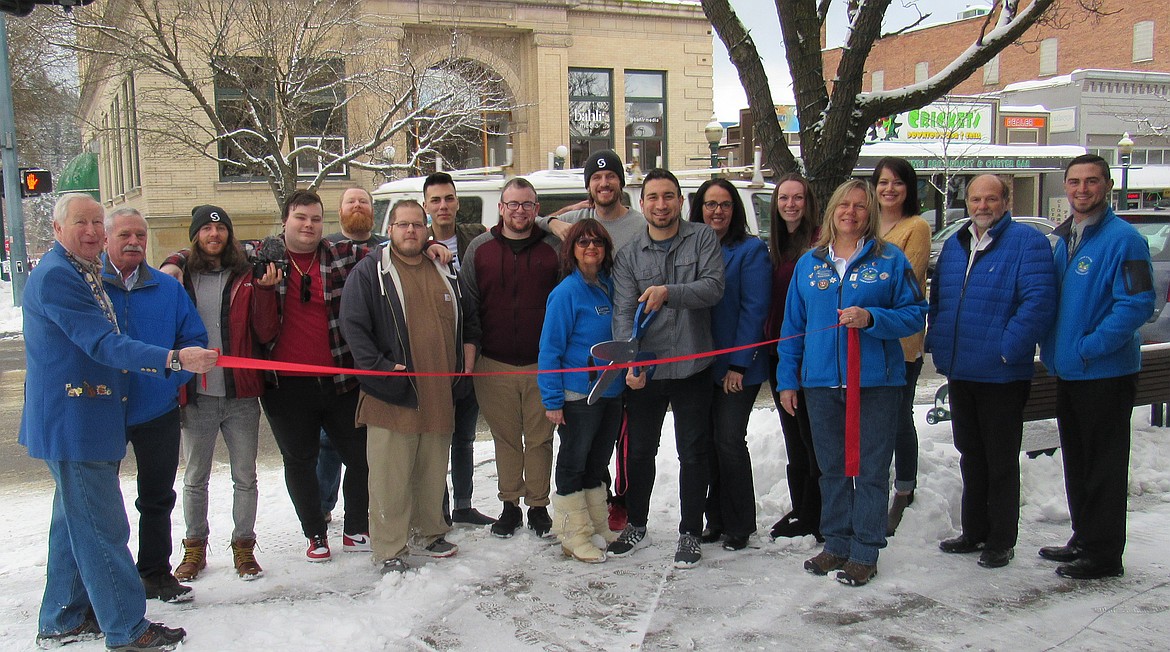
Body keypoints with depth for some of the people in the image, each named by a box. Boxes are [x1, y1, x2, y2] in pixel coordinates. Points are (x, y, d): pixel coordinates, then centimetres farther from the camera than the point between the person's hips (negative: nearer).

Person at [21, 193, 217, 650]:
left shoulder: (86, 272, 14)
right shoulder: (55, 276, -19)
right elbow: (103, 344, -27)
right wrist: (173, 360, -36)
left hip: (88, 420, 11)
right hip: (73, 423, -11)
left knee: (75, 521, 19)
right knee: (103, 528, -4)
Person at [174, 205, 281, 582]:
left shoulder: (246, 277, 2)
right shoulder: (181, 278, 3)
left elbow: (266, 333, -4)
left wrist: (265, 291, -14)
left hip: (241, 396, 0)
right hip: (197, 396, 1)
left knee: (245, 477, 8)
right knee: (195, 478, 12)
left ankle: (243, 547, 22)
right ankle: (194, 548, 27)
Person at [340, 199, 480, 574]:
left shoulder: (445, 272, 16)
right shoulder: (369, 272, -2)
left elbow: (468, 321, 27)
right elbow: (352, 325, -9)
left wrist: (467, 356, 13)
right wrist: (378, 367, -16)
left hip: (439, 393, 5)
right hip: (393, 395, -5)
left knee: (433, 472, 15)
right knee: (391, 477, -2)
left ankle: (430, 535, 31)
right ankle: (390, 551, 8)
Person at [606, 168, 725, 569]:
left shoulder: (703, 239, -1)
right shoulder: (628, 255, 3)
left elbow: (714, 288, -14)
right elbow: (623, 313, -6)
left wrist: (668, 292, -30)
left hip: (693, 368, -2)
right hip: (645, 371, 2)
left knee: (693, 454, 7)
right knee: (640, 452, 14)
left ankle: (690, 533, 22)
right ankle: (636, 526, 31)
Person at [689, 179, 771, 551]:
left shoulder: (751, 249, -4)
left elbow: (754, 309, -10)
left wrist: (739, 363, -15)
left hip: (737, 366, -5)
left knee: (729, 440, -5)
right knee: (707, 441, 9)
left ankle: (740, 525, 10)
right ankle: (716, 520, 21)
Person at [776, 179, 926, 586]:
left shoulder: (890, 260, 1)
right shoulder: (808, 264, 10)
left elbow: (916, 314, -2)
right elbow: (792, 326, 12)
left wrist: (871, 318, -18)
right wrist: (787, 380, 8)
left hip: (876, 381, -3)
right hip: (821, 382, 3)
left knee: (871, 469, 2)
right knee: (832, 468, 12)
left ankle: (864, 552, 12)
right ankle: (836, 544, 25)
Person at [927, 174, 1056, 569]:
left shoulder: (1027, 242, -9)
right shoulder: (954, 245, 13)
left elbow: (1038, 302, -18)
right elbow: (937, 298, 21)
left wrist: (1007, 350, -21)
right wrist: (938, 345, 9)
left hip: (1001, 375, -7)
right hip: (959, 373, 7)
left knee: (1001, 462, 3)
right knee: (971, 457, 17)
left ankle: (1001, 541, 15)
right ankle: (974, 532, 30)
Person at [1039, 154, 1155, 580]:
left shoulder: (1123, 239, -13)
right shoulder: (1064, 239, 12)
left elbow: (1138, 304, -20)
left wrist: (1089, 347, -20)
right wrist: (1052, 351, 10)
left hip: (1107, 373, -8)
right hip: (1067, 371, 8)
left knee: (1104, 465, 1)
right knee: (1077, 461, 17)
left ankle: (1104, 555, 11)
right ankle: (1084, 540, 30)